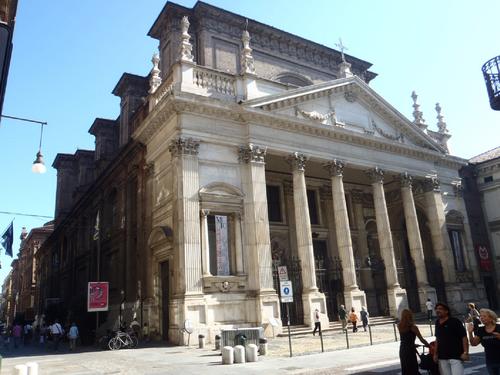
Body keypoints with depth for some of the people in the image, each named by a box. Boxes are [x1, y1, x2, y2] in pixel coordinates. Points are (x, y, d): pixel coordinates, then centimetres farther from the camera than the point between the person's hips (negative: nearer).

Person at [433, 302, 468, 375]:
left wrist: (465, 352, -17)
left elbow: (464, 337, -11)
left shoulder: (455, 321, -8)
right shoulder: (437, 323, 10)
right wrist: (435, 353, 14)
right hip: (442, 357, 6)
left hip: (456, 356, -6)